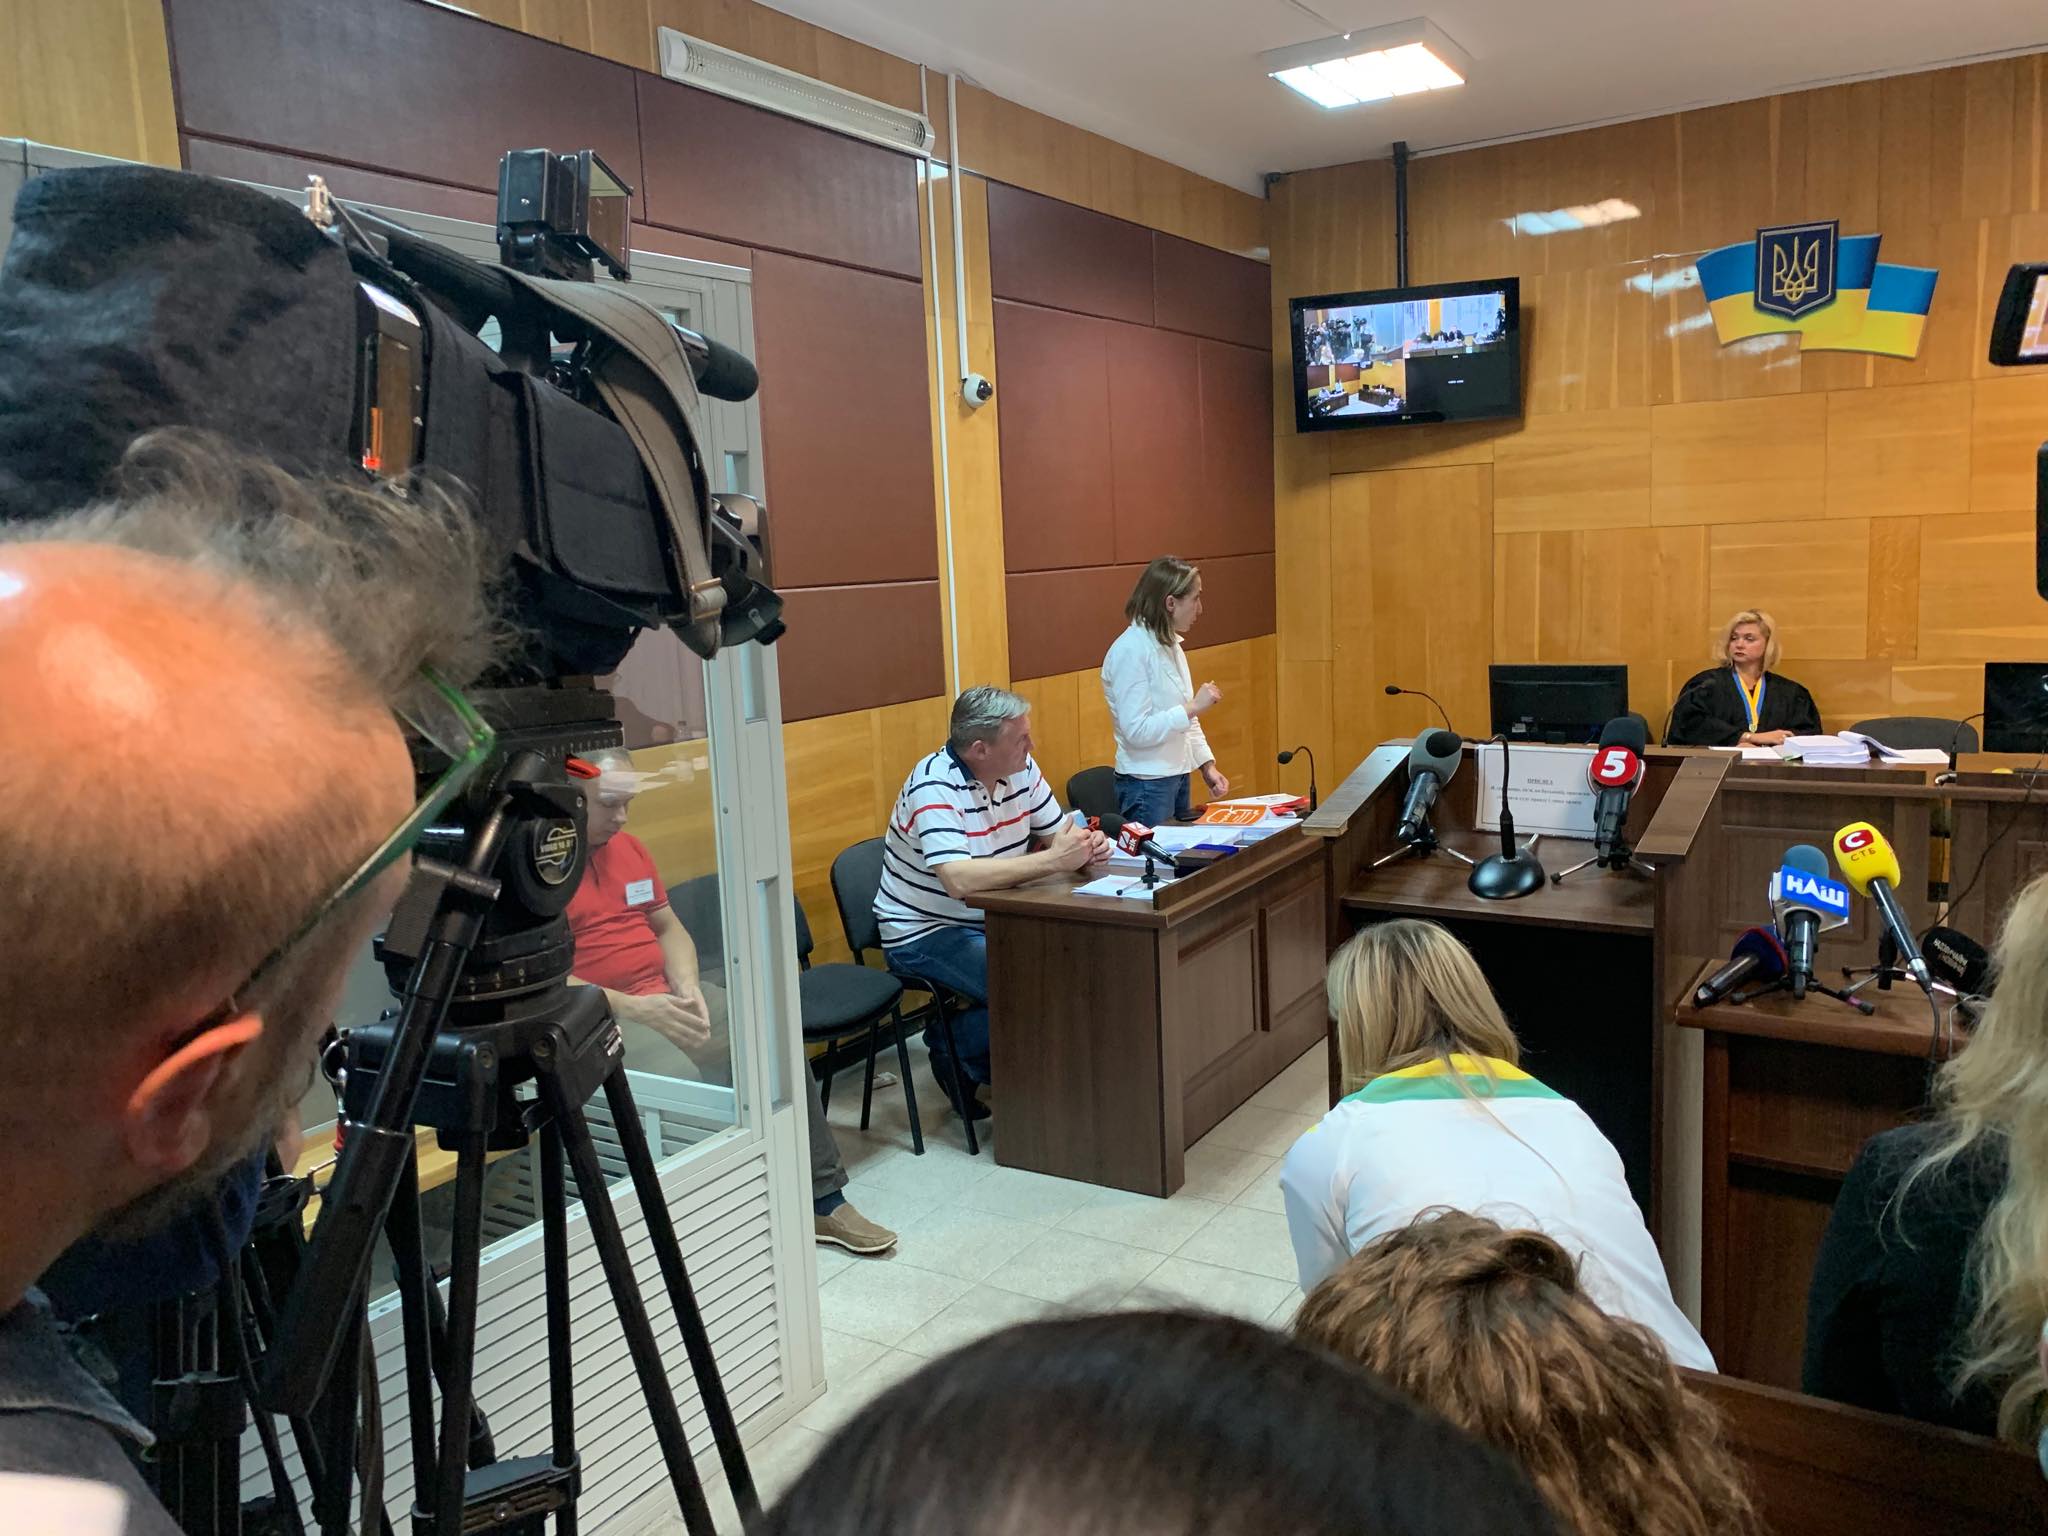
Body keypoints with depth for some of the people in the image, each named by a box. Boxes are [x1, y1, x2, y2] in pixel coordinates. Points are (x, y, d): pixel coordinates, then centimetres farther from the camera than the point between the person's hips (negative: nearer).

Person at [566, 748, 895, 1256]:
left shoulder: (628, 847, 14)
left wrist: (686, 988, -2)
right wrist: (631, 1008, -22)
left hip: (667, 996, 7)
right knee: (681, 1078, -34)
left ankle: (823, 1199, 1)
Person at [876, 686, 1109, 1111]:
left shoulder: (1021, 769, -1)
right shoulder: (935, 787, -25)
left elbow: (1056, 832, 8)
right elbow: (959, 880, -37)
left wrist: (1086, 843, -17)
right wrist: (1052, 859, -36)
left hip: (991, 921, 8)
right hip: (924, 934, -8)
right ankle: (954, 1049, 2)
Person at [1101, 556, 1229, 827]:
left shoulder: (1171, 646, 10)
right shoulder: (1131, 650, -18)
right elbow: (1136, 731, -22)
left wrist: (1207, 765, 8)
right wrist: (1193, 707, -21)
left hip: (1178, 778, 9)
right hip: (1146, 783, -9)